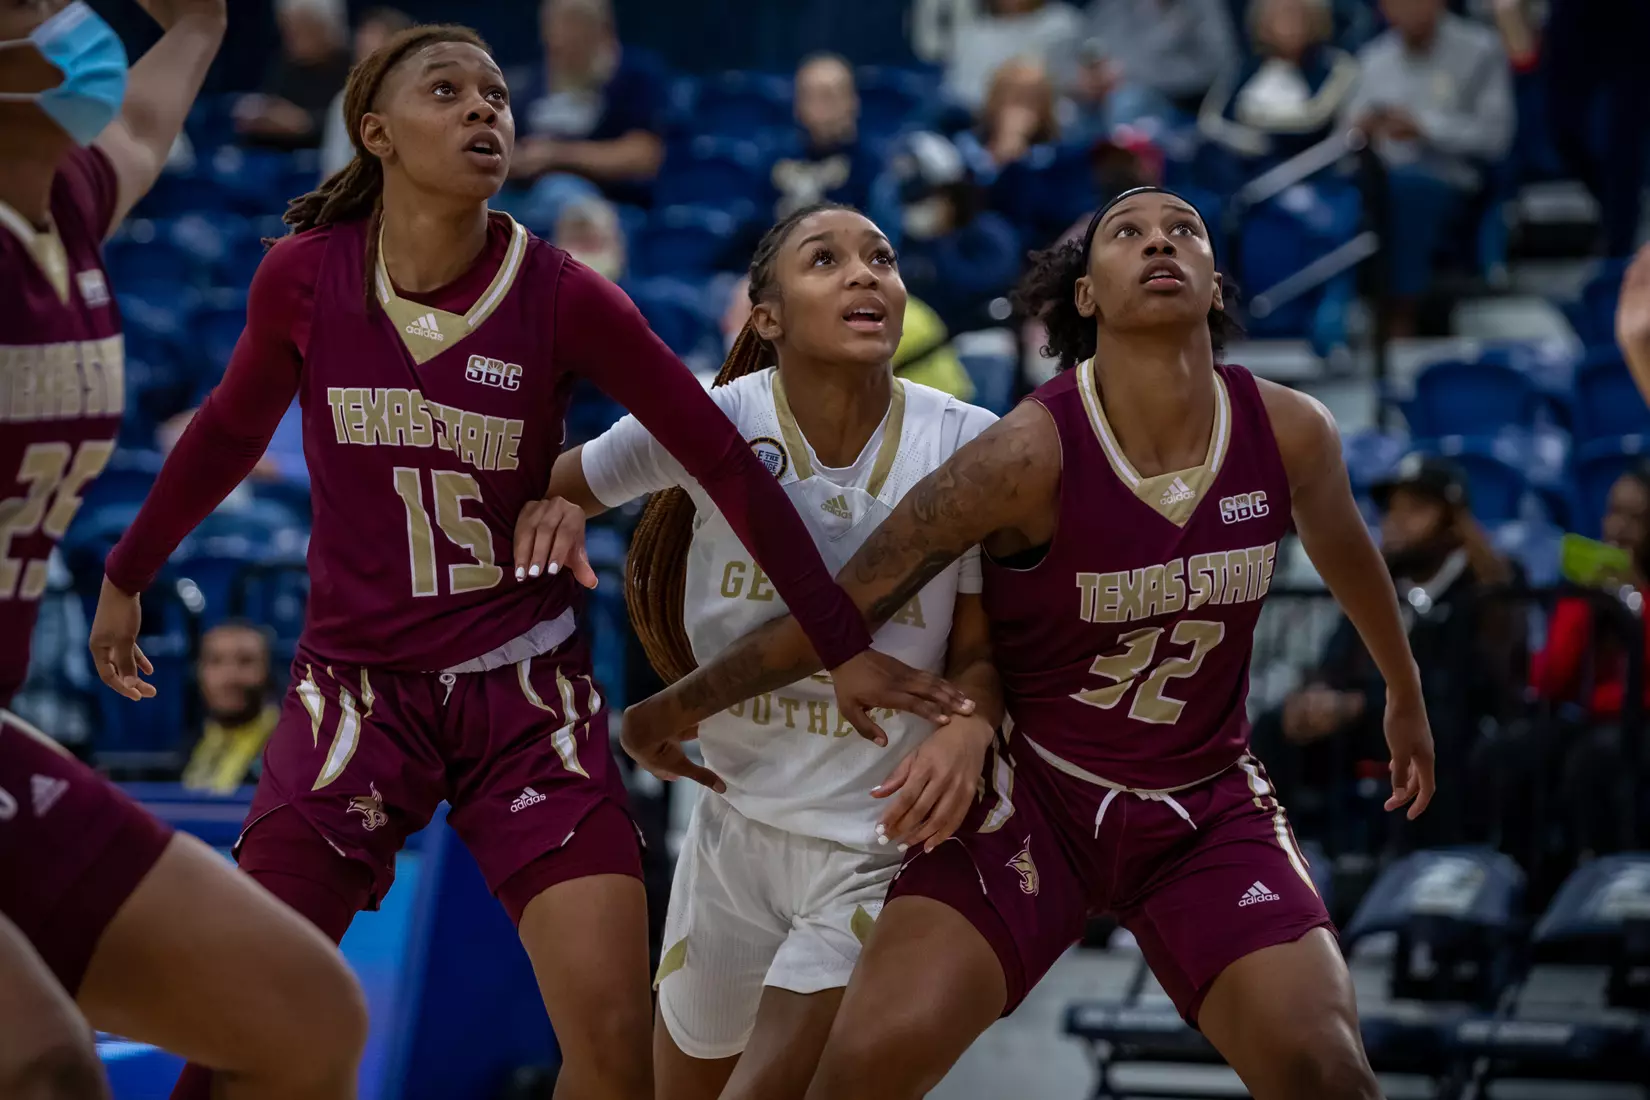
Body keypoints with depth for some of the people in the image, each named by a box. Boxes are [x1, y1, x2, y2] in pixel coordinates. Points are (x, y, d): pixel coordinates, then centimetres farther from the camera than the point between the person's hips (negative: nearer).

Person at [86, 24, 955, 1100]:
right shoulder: (305, 277, -6)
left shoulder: (563, 295, -10)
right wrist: (127, 576, 24)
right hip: (356, 687, 1)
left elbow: (727, 464, -6)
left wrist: (847, 647, -8)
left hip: (528, 692, -1)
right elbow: (228, 435, 13)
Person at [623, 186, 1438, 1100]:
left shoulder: (1290, 434, -8)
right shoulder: (1031, 454, -21)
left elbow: (1346, 554, 16)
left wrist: (1405, 698, 31)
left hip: (1207, 803, 3)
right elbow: (842, 610, -13)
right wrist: (680, 706, -6)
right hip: (1032, 790, -3)